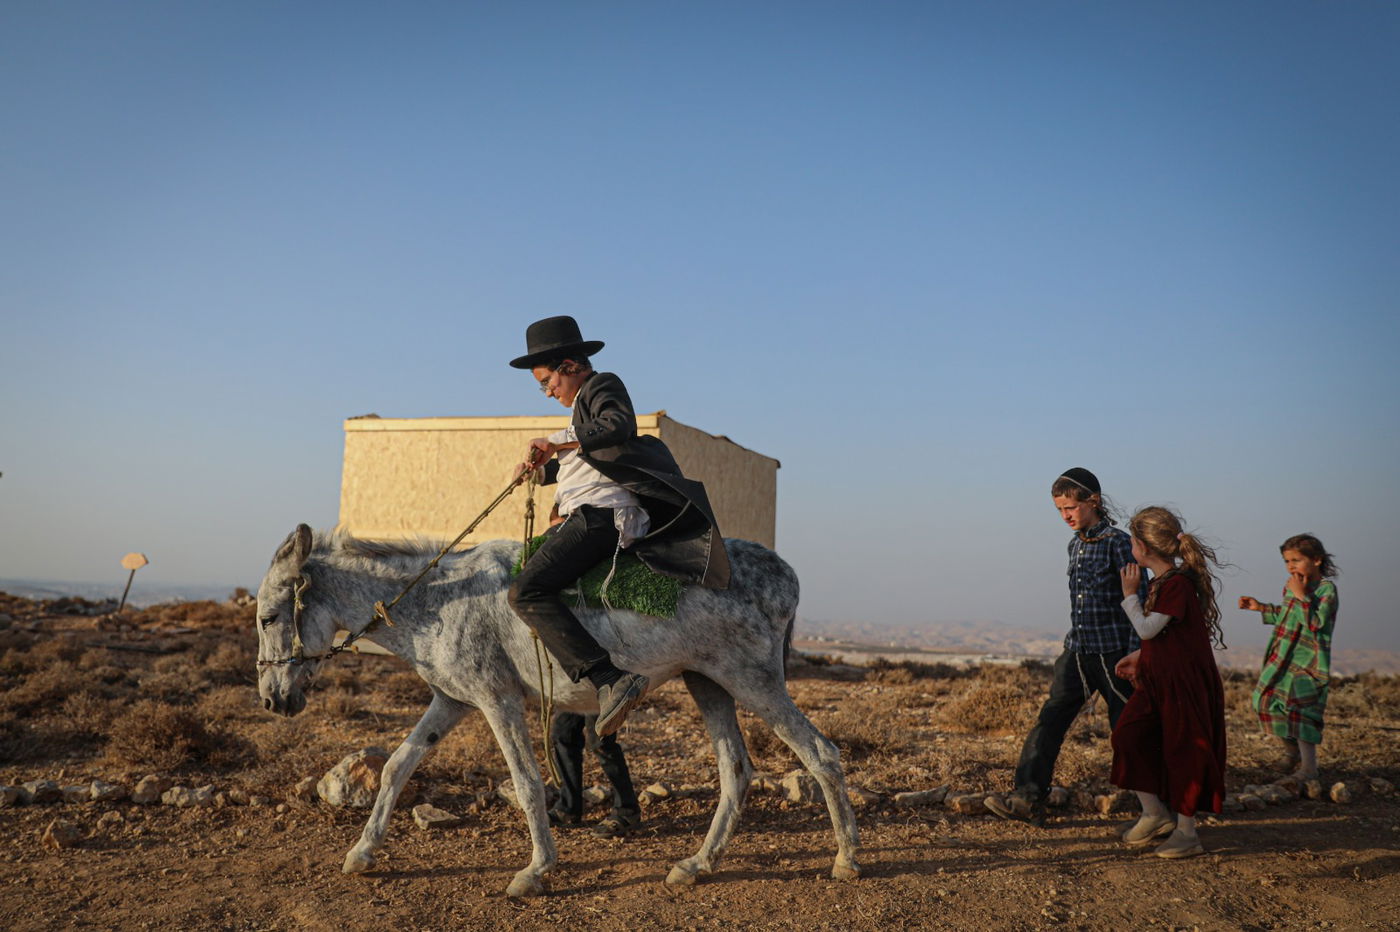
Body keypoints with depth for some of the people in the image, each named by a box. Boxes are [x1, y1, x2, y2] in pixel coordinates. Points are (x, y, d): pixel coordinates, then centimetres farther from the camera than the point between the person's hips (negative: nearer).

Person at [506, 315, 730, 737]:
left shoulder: (604, 386, -2)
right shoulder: (584, 402, 27)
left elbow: (620, 426, -25)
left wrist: (556, 441, -21)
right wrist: (540, 468, 23)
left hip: (600, 516, -11)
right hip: (583, 518, 11)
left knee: (526, 591, -25)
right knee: (522, 562, 28)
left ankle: (610, 680, -37)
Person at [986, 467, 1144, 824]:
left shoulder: (1117, 543, -11)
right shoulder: (1075, 545, 11)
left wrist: (1134, 655, -17)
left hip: (1113, 653, -6)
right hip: (1078, 653, 7)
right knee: (1049, 721, -3)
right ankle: (1027, 798, -5)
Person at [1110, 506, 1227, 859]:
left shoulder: (1178, 583, -19)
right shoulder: (1160, 582, 10)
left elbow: (1147, 629, -17)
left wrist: (1130, 594, -9)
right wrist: (1140, 657, 15)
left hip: (1185, 682, -9)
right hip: (1157, 679, 9)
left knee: (1183, 752, 0)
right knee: (1128, 737, 4)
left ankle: (1186, 832, 12)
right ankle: (1156, 814, 16)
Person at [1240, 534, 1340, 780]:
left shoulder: (1326, 589, -12)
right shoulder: (1291, 586, 9)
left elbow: (1316, 623, -24)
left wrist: (1302, 596, -25)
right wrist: (1261, 608, 17)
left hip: (1307, 661, -8)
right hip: (1282, 658, 8)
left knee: (1300, 707, -13)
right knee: (1269, 702, 12)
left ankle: (1309, 767, -4)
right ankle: (1291, 751, 34)